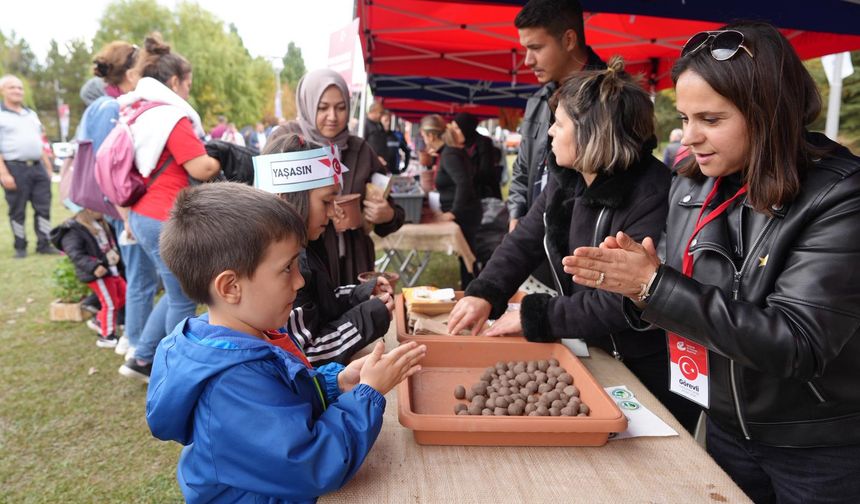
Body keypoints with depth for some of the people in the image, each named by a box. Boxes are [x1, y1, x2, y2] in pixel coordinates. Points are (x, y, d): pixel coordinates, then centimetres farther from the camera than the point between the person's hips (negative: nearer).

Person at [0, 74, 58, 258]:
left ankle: (44, 244, 8)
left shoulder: (31, 114, 19)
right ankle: (20, 247, 10)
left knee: (43, 208, 2)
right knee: (17, 211, 2)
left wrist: (48, 167, 17)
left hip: (38, 167, 5)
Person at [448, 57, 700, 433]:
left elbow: (623, 302, -30)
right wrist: (484, 293, -17)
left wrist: (534, 316, -24)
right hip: (591, 355, 7)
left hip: (647, 373, -7)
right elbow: (525, 240, -1)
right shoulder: (565, 180, -2)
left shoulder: (651, 197, -27)